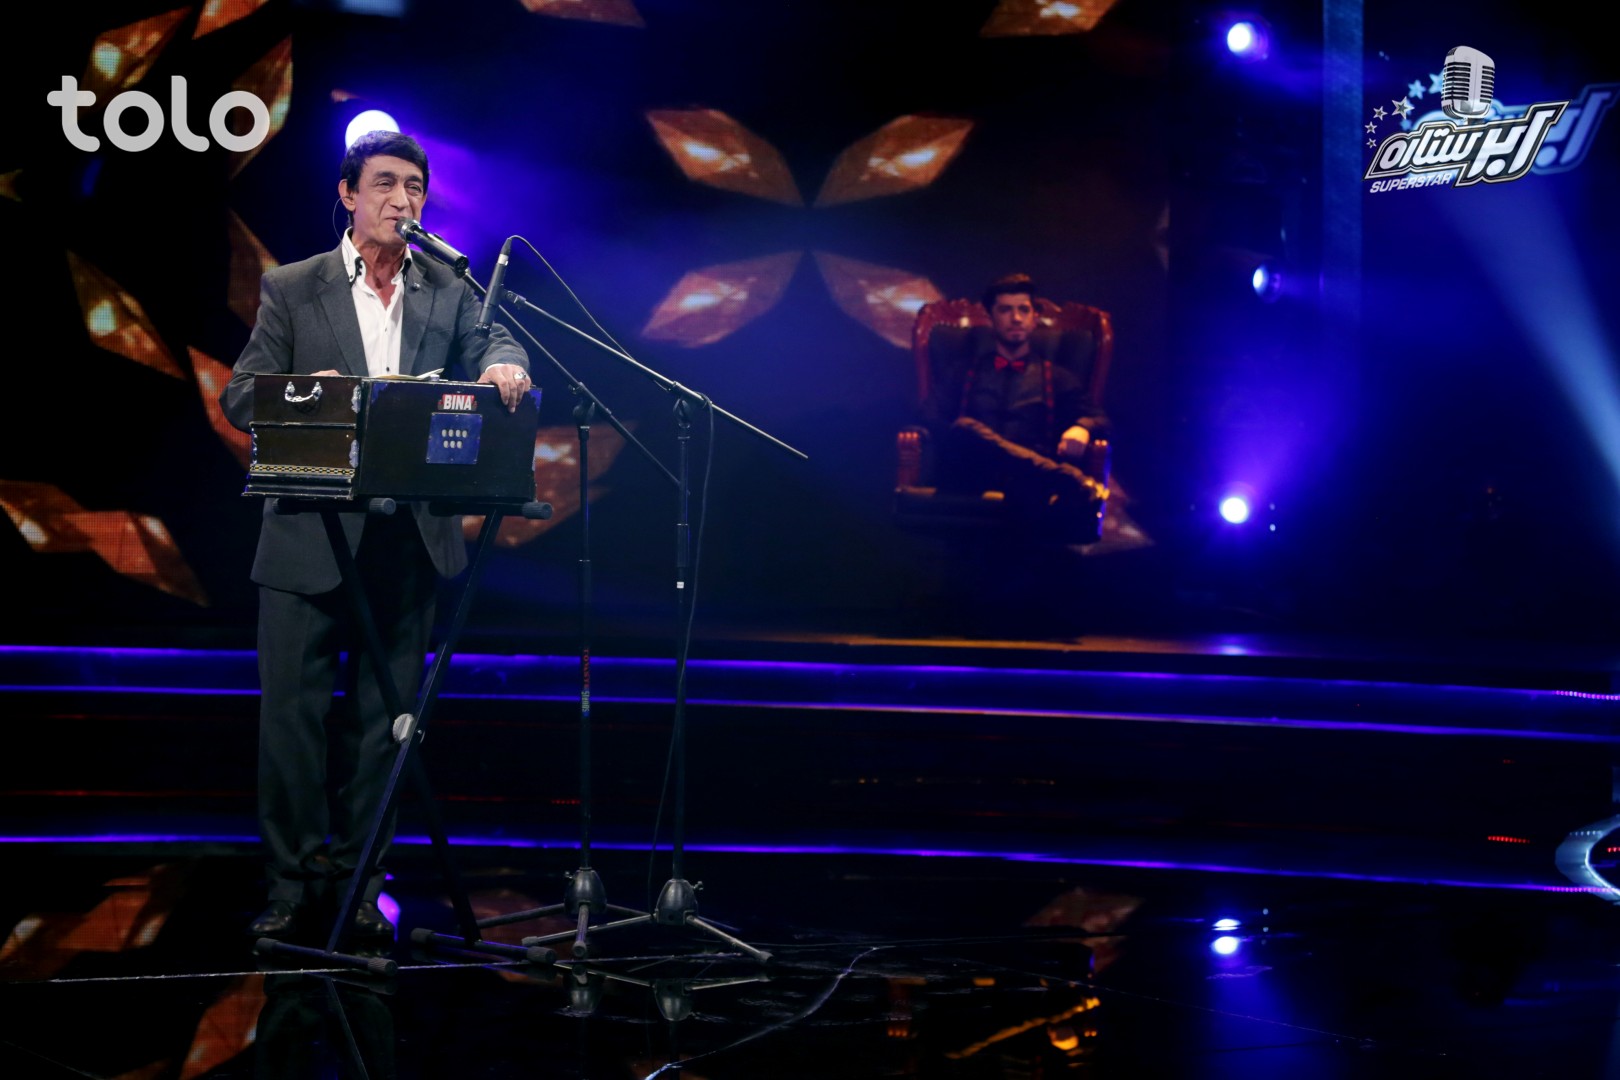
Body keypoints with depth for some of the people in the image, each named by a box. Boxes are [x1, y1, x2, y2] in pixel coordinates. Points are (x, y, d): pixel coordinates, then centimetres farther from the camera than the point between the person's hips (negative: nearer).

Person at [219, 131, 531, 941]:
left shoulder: (451, 291, 12)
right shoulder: (290, 289, 6)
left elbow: (493, 346, -3)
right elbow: (239, 397, 1)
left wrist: (505, 368, -28)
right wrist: (304, 392, -20)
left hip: (408, 538, 2)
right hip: (310, 534, -2)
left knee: (385, 710, 6)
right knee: (294, 706, -2)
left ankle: (359, 878, 15)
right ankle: (294, 881, 8)